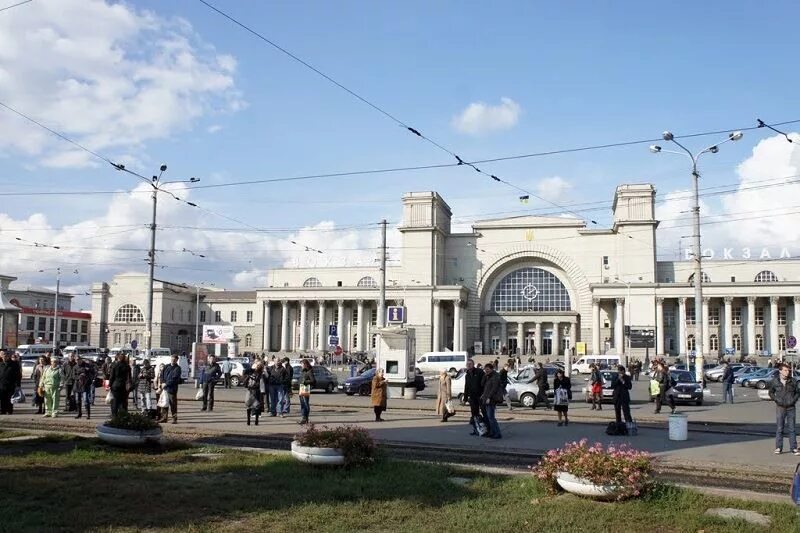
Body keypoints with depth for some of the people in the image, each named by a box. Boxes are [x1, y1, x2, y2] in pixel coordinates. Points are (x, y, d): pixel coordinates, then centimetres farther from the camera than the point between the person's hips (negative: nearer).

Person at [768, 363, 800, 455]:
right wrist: (776, 400, -4)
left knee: (791, 429, 4)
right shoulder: (775, 381, -2)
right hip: (780, 408, 0)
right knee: (779, 428, 4)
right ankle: (778, 447, 11)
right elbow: (771, 392, 9)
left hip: (791, 408, 0)